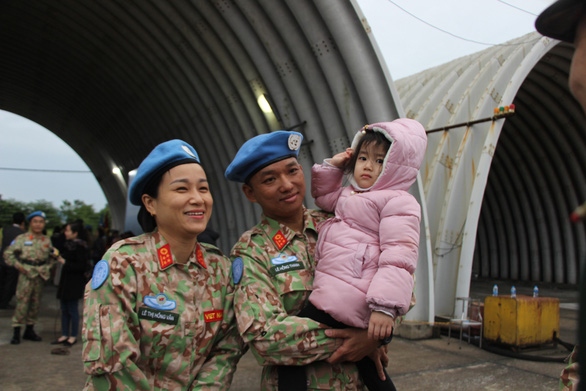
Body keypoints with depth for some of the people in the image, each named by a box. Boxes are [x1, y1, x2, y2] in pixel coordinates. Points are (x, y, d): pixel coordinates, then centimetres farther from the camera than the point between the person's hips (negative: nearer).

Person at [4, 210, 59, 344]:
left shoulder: (47, 240, 10)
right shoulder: (22, 238, -2)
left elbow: (52, 256, 20)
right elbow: (8, 254, -1)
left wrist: (48, 267, 6)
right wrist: (18, 265, -8)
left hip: (41, 275, 4)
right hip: (26, 274, -4)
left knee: (36, 303, 10)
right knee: (22, 303, -6)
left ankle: (29, 330, 22)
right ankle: (16, 332, 3)